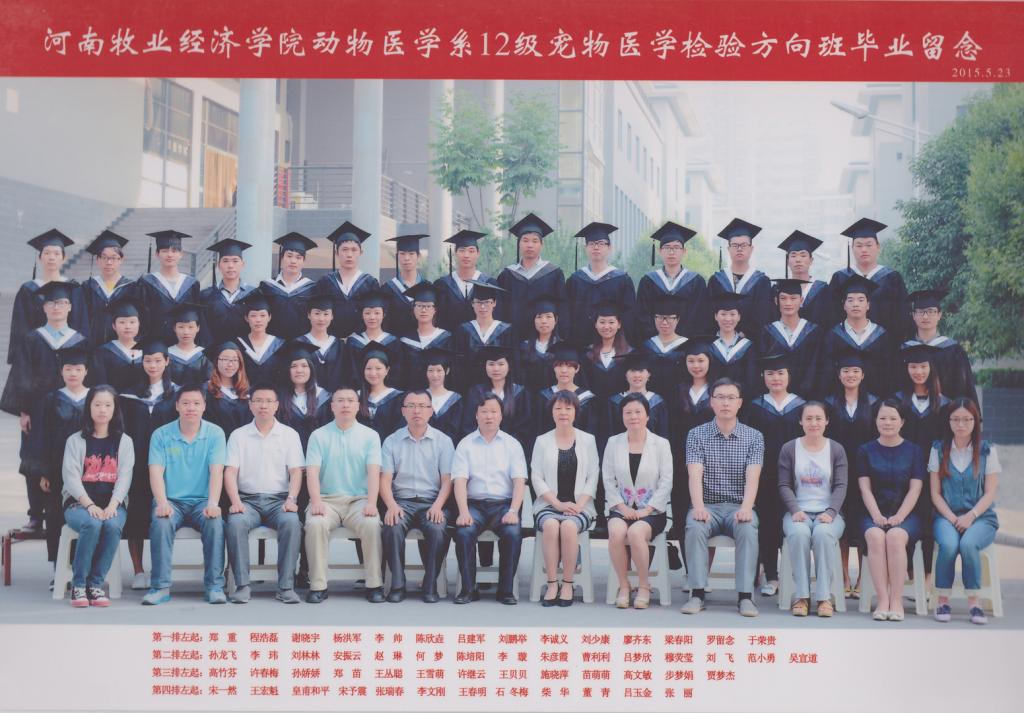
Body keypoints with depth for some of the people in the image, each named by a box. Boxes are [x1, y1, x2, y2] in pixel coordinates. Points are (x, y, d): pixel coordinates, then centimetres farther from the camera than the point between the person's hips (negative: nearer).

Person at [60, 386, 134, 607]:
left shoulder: (124, 441, 12)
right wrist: (90, 505, -19)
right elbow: (71, 476, -4)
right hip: (79, 503, -1)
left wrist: (112, 505, -18)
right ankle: (78, 585, -20)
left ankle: (95, 584, -21)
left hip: (113, 504, 1)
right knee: (92, 524, -35)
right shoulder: (75, 441, 9)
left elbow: (125, 477, 0)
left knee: (112, 526, -34)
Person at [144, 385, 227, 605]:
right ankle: (161, 586, -25)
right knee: (161, 523, -31)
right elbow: (156, 472, -6)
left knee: (215, 523, -30)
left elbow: (216, 471, -7)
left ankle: (214, 585, -22)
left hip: (201, 500, 0)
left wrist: (213, 503, -23)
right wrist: (162, 502, -23)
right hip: (172, 500, 0)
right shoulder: (161, 435, 4)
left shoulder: (215, 434, 3)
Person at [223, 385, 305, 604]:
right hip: (248, 499, 0)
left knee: (291, 522, -33)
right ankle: (242, 585, -25)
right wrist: (235, 502, -15)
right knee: (236, 523, -32)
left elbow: (296, 472, 3)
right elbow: (230, 472, 1)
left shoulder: (289, 435, 10)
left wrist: (291, 499, -14)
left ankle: (286, 586, -27)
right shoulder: (239, 435, 10)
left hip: (279, 499, 0)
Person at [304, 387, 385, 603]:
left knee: (372, 524, -30)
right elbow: (312, 472, -2)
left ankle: (374, 585, -19)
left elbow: (373, 472, -2)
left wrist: (371, 503, -17)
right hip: (327, 499, 0)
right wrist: (316, 502, -18)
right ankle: (318, 586, -22)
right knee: (315, 524, -31)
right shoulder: (319, 436, 8)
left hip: (359, 499, 0)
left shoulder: (370, 436, 8)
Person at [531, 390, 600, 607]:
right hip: (548, 505, 0)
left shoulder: (587, 440, 11)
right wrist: (558, 504, -9)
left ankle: (567, 584, -23)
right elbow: (536, 478, 4)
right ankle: (552, 584, -28)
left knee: (569, 526, -33)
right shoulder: (542, 441, 11)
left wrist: (578, 505, -9)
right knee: (551, 524, -33)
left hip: (579, 506, 0)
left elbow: (593, 477, 6)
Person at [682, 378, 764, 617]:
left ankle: (745, 596, -29)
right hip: (707, 506, 0)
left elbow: (752, 477, -9)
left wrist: (746, 507, -28)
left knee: (748, 529, -33)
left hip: (739, 506, 0)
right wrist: (698, 506, -28)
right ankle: (697, 594, -29)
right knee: (695, 527, -33)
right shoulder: (697, 435, 4)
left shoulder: (753, 437, 5)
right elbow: (695, 475, -10)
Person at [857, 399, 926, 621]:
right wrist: (877, 516, -12)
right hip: (874, 514, 1)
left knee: (895, 536, -34)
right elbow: (865, 488, 4)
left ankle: (896, 601, -30)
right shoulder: (866, 450, 12)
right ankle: (882, 600, -32)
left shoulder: (913, 451, 10)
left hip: (905, 514, -1)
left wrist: (899, 517, -13)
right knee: (875, 536, -33)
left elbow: (915, 489, 2)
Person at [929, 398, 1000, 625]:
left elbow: (990, 493, 1)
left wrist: (970, 516, -15)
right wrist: (952, 518, -11)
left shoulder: (987, 450, 6)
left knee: (968, 544, -34)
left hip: (980, 517, -1)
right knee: (949, 544, -33)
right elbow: (935, 493, 4)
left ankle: (973, 600, -18)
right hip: (946, 516, 1)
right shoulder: (938, 449, 7)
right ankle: (942, 600, -18)